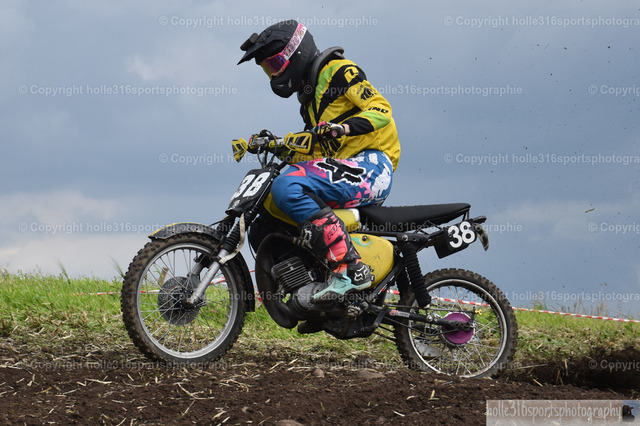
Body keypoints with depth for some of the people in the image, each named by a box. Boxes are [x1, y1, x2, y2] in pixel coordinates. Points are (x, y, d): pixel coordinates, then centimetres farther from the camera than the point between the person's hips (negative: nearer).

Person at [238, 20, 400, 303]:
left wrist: (345, 127, -29)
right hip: (345, 168, 10)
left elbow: (381, 109, -12)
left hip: (371, 163, -10)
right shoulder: (308, 93, 28)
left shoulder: (338, 71, -1)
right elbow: (316, 147, 30)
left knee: (286, 188, -30)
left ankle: (350, 268, -34)